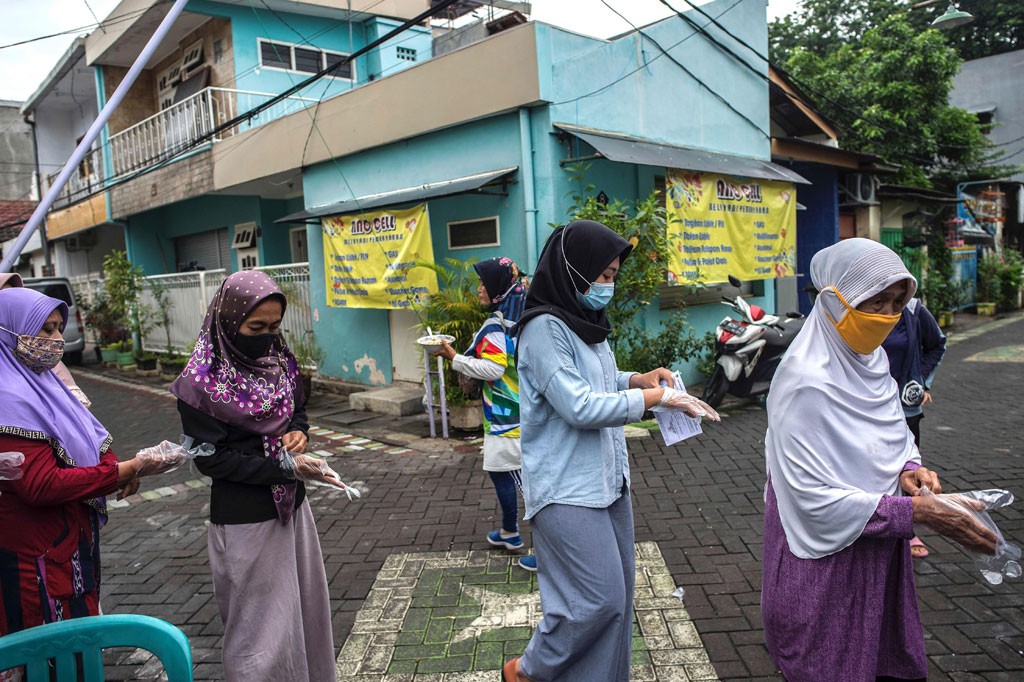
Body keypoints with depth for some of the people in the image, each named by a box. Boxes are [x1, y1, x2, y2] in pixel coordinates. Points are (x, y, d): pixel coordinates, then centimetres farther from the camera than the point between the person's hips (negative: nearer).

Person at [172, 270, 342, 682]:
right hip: (245, 520, -6)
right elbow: (211, 459, -16)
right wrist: (284, 466, -22)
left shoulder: (279, 359, 0)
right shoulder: (201, 382, -17)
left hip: (291, 505, 6)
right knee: (262, 626, 6)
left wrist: (297, 432, -8)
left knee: (305, 606, 19)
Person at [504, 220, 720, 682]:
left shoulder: (585, 322, 10)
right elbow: (579, 406, -22)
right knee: (600, 598, -5)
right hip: (567, 489, -9)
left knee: (617, 595, 13)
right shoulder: (544, 327, -17)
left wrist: (638, 379, 6)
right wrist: (657, 397, -17)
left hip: (608, 479, 9)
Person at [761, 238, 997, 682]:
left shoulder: (871, 358, 0)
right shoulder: (806, 380, -26)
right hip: (827, 557, -7)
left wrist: (909, 467, -7)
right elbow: (815, 497, -25)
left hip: (877, 544, 8)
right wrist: (915, 512, -25)